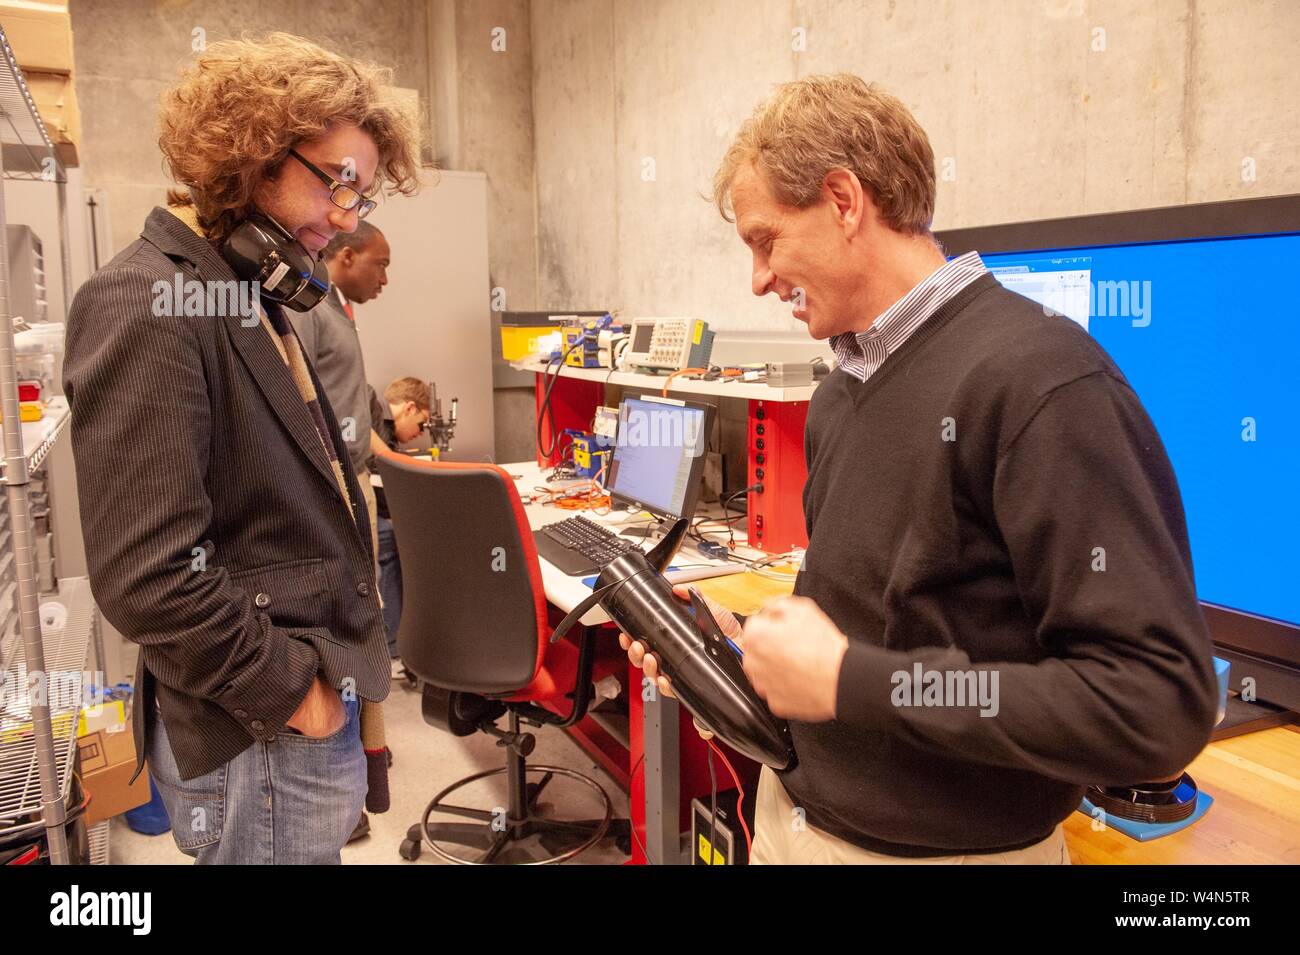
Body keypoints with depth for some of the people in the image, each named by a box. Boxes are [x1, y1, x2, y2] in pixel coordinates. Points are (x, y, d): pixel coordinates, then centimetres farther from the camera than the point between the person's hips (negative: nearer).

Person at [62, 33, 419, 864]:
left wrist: (333, 667, 12)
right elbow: (147, 577, -26)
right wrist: (288, 690, -15)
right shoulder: (146, 305, -19)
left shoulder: (250, 295, 10)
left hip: (316, 707, 9)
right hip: (261, 742, -9)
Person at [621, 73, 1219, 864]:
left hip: (951, 847, -7)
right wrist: (746, 648, -3)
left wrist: (849, 682, -25)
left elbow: (1160, 703, -26)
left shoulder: (1041, 380, -22)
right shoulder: (841, 391, 5)